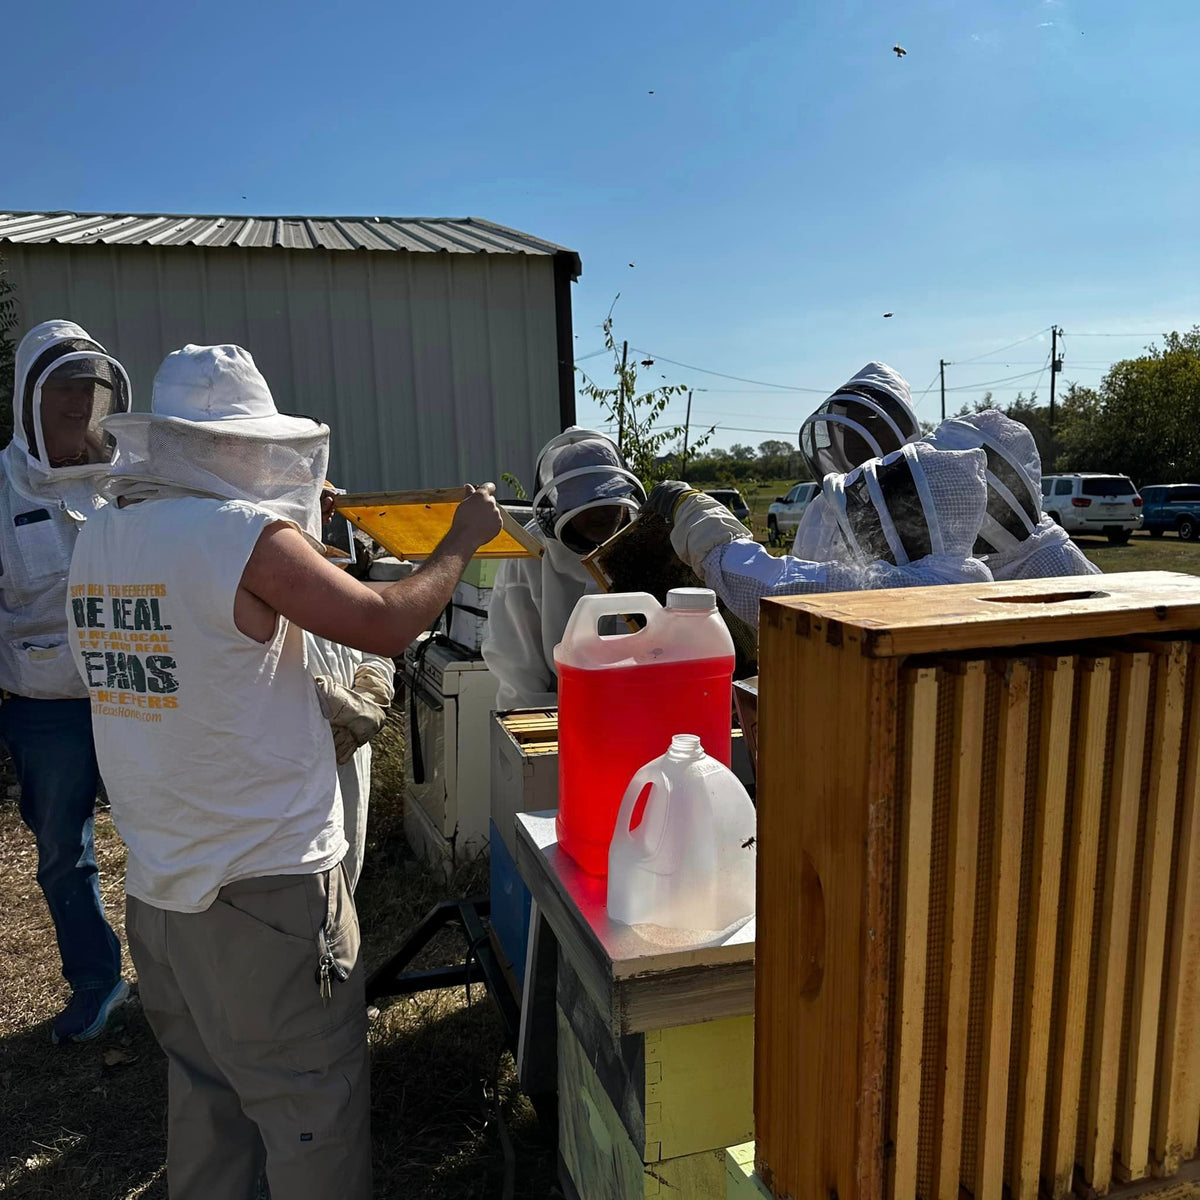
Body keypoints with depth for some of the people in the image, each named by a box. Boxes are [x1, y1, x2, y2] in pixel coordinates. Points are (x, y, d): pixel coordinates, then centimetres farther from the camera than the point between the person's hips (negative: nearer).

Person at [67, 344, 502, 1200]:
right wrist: (464, 539, -3)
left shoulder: (99, 539, 4)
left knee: (202, 1090, 23)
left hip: (156, 884, 8)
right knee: (311, 1106, 10)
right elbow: (387, 626, -17)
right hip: (267, 881, -8)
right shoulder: (247, 535, -20)